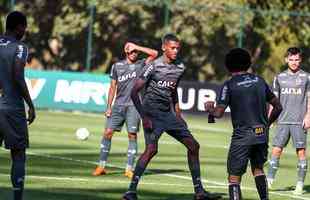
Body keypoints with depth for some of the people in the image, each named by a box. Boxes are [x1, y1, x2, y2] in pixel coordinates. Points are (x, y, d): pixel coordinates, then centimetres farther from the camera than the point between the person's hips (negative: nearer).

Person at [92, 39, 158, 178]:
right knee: (108, 132, -4)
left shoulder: (141, 64, 5)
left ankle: (129, 169, -3)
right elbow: (113, 87, 14)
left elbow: (154, 54, -11)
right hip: (118, 104, 2)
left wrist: (136, 47, -8)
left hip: (133, 105, -2)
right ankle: (102, 166, 4)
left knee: (132, 135, -6)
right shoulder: (117, 66, 11)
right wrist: (109, 107, 8)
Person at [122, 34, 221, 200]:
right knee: (152, 148, -26)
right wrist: (144, 117, -20)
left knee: (193, 145, 7)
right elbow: (134, 92, -14)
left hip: (168, 113, 7)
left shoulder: (180, 67, 8)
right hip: (152, 113, -7)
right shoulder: (153, 66, -13)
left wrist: (178, 115, 20)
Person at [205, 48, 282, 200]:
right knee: (258, 169, 25)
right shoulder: (259, 80, 10)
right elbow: (278, 107, 13)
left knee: (234, 176, 0)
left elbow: (219, 113, -10)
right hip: (262, 135, 5)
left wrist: (209, 109, 11)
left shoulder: (229, 85, -5)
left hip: (242, 136, -5)